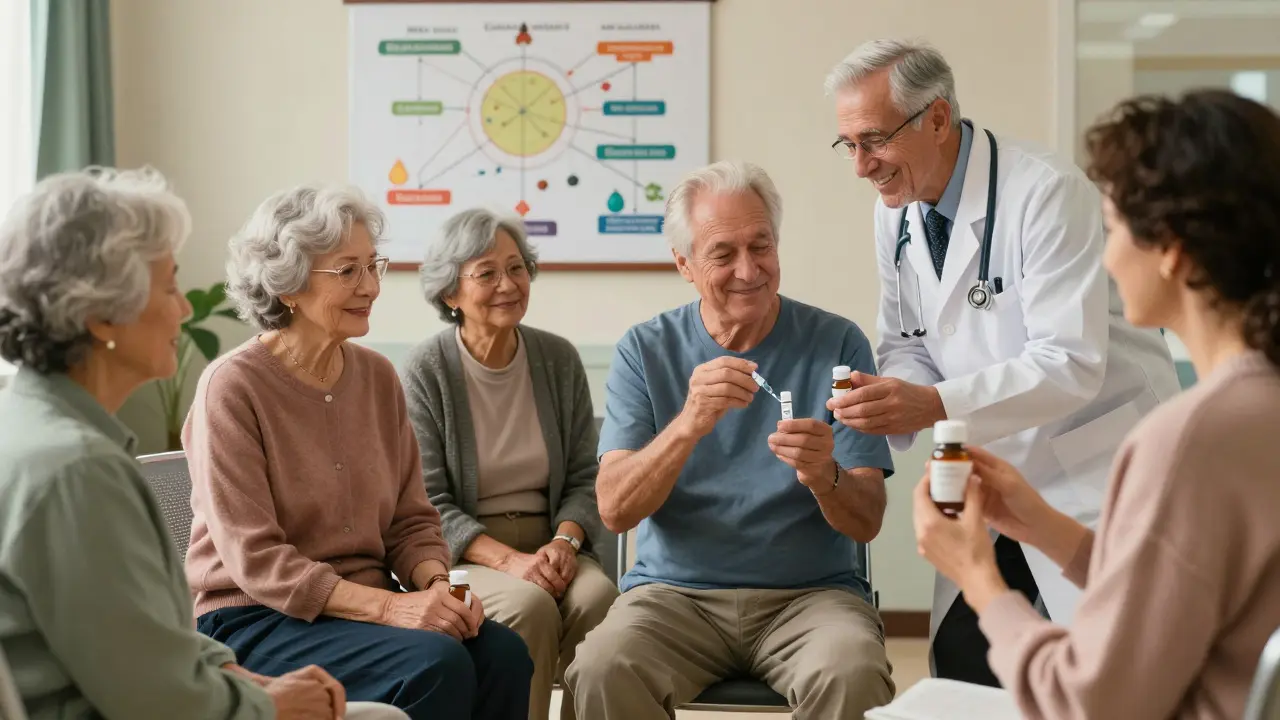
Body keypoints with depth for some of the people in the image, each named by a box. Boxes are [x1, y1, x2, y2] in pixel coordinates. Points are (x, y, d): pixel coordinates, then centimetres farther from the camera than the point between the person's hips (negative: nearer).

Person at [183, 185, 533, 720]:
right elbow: (254, 560, -16)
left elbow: (411, 519, 11)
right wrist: (389, 607, -24)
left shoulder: (377, 376, 7)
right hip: (256, 620, -5)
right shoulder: (232, 388, -11)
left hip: (367, 605, 6)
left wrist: (436, 585, -12)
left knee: (503, 653, -22)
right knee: (436, 665, -30)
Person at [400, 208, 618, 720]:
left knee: (599, 599, -28)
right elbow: (427, 503, -9)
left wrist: (564, 542, -13)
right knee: (528, 606, -33)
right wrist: (508, 560, -21)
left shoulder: (559, 359, 6)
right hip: (461, 555, -3)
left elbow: (584, 478, 7)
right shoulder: (426, 370, -5)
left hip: (550, 543, 3)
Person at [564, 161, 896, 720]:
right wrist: (688, 425, -26)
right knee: (602, 669, -28)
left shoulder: (837, 344, 1)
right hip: (675, 591, 1)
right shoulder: (645, 351, 3)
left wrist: (824, 478, -26)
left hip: (812, 592, -1)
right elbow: (614, 510, -9)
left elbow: (866, 523, -3)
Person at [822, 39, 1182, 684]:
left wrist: (936, 405, -37)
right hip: (997, 476, 7)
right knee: (958, 659, 6)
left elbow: (1071, 364, -27)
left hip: (1096, 473, -6)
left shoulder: (1046, 192, -21)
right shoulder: (897, 210, 2)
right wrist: (889, 396, -14)